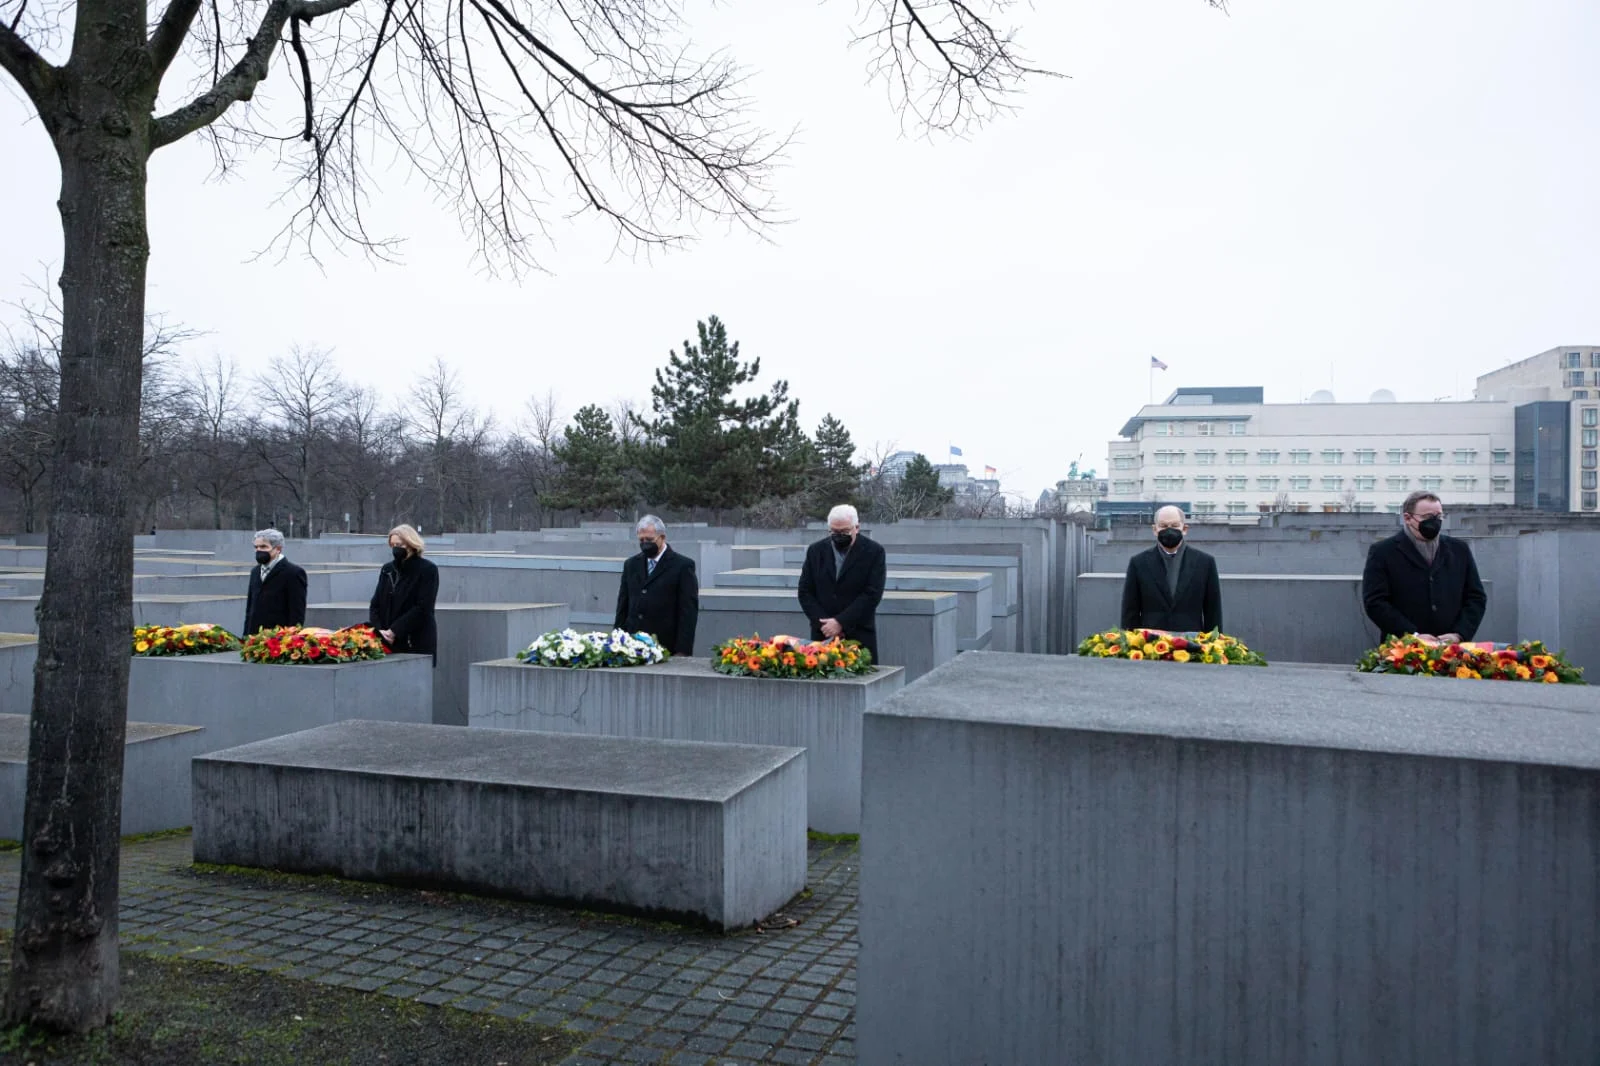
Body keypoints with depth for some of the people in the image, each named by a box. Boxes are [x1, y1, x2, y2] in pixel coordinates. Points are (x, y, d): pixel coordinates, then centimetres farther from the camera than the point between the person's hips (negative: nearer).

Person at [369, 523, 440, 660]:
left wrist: (394, 631, -16)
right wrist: (378, 630, -6)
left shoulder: (428, 570, -3)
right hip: (389, 644, 5)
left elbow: (422, 608, -11)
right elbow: (375, 604, 12)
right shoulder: (387, 569, 14)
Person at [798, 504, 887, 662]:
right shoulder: (815, 551, 7)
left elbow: (872, 594, -9)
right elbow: (805, 592, 6)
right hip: (822, 634, 2)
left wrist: (841, 622, -14)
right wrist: (823, 623, -7)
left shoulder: (874, 552, -3)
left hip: (860, 635, -2)